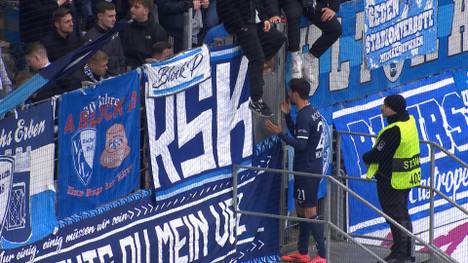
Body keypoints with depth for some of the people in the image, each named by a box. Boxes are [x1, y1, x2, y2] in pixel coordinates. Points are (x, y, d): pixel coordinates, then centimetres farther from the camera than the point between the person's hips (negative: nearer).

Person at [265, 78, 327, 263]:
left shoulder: (304, 116, -19)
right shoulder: (313, 112, 12)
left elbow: (300, 144, -24)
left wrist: (279, 133, -23)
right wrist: (287, 115, 17)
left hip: (307, 170, -10)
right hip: (313, 167, 10)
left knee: (309, 212, -8)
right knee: (301, 209, 17)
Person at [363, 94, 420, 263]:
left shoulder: (393, 131, -27)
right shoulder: (410, 121, 3)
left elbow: (378, 154, -23)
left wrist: (366, 158, -1)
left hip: (392, 181, -9)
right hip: (407, 178, 9)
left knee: (395, 216, -1)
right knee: (402, 214, 19)